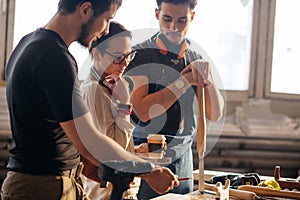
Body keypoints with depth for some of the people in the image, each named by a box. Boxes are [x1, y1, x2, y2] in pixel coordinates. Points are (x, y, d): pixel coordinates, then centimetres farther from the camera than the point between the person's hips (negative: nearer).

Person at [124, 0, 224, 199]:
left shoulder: (196, 60, 10)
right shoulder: (140, 54, -5)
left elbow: (215, 114, 2)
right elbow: (143, 111, -18)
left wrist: (207, 74, -13)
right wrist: (186, 81, -19)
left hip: (182, 158, 5)